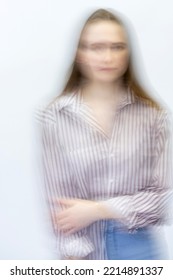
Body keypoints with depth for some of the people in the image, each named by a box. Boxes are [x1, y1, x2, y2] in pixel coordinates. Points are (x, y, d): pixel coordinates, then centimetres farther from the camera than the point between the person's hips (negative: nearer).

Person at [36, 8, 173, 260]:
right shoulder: (54, 118, -9)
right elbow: (59, 201, -7)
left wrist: (98, 210, -12)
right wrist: (75, 258, -12)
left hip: (139, 249, 1)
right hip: (86, 252, 0)